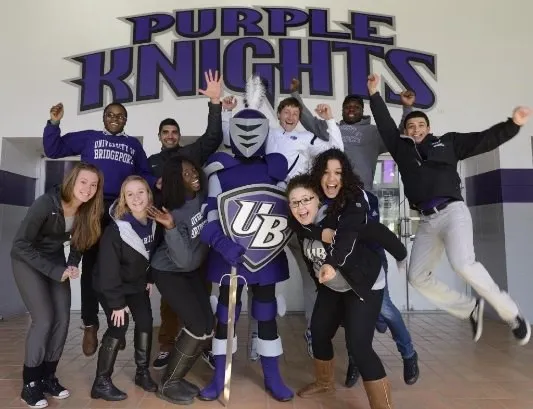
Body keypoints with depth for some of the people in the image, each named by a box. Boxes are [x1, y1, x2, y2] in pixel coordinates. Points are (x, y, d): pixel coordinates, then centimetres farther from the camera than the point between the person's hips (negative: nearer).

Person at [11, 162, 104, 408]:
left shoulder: (88, 211, -13)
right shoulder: (46, 204, -29)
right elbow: (20, 245, -25)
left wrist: (72, 265, -13)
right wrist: (55, 271, -27)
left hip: (56, 259, 5)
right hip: (27, 260, -5)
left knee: (62, 319, 0)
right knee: (44, 320, -12)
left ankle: (47, 376, 18)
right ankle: (30, 383, 6)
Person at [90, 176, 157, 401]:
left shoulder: (152, 223, -11)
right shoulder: (115, 230, -29)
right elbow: (108, 268, -27)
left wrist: (150, 279, 8)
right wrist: (117, 303, -24)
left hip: (137, 283, 6)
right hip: (109, 286, -6)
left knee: (145, 321, 1)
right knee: (119, 326, -14)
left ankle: (142, 373, 18)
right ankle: (101, 383, 1)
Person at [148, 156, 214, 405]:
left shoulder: (204, 195, -16)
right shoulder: (175, 211, -29)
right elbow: (183, 259, -32)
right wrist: (170, 228, -43)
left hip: (195, 269, 6)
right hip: (169, 272, -6)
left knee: (208, 329, 2)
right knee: (198, 328, -12)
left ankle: (176, 376, 23)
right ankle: (167, 384, 9)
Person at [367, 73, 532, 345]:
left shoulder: (448, 142, 12)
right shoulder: (402, 148, 16)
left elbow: (485, 139, 6)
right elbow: (384, 124, 17)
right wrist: (374, 94, 13)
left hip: (452, 211, -4)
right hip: (426, 220, 5)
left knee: (462, 264, -27)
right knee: (417, 276, 0)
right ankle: (470, 309, 18)